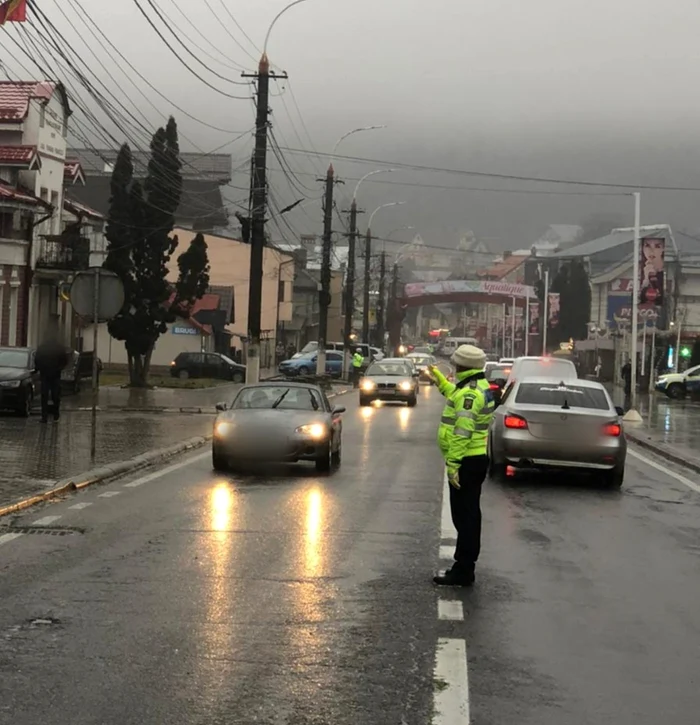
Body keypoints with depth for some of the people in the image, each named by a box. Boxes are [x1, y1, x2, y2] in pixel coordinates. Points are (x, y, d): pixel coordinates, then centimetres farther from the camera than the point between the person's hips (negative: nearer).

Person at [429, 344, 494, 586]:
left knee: (464, 516, -7)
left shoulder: (469, 393, -20)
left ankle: (462, 572, -4)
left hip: (467, 462, -11)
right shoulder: (479, 387, 12)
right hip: (476, 459, 11)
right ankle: (465, 567, 25)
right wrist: (440, 380, 40)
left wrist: (453, 464, -25)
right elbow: (456, 399, 34)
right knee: (468, 514, 16)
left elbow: (462, 432, -25)